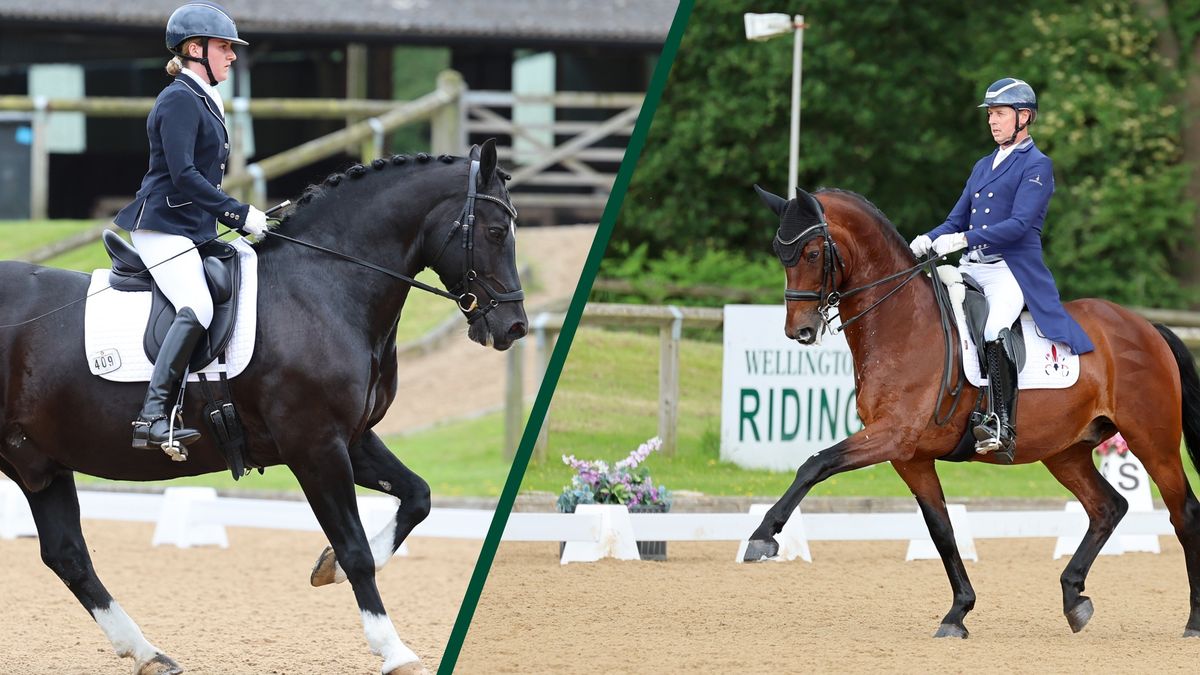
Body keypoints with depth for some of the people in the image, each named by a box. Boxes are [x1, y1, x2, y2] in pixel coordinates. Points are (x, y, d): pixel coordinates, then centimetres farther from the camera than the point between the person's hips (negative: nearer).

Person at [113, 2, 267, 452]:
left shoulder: (203, 101, 19)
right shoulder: (179, 100, -11)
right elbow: (183, 175, -20)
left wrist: (243, 220, 14)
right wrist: (241, 214, -20)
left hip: (195, 229, 11)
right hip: (164, 226, -11)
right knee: (197, 309, -25)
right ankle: (152, 417, -30)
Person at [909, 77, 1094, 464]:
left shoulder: (1037, 166, -2)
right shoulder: (984, 166, 23)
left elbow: (1019, 224, -14)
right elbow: (956, 221, 22)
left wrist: (964, 239, -23)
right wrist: (927, 241, -1)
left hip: (1013, 271, -8)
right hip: (971, 270, 8)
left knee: (994, 330, -34)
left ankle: (1002, 426, -36)